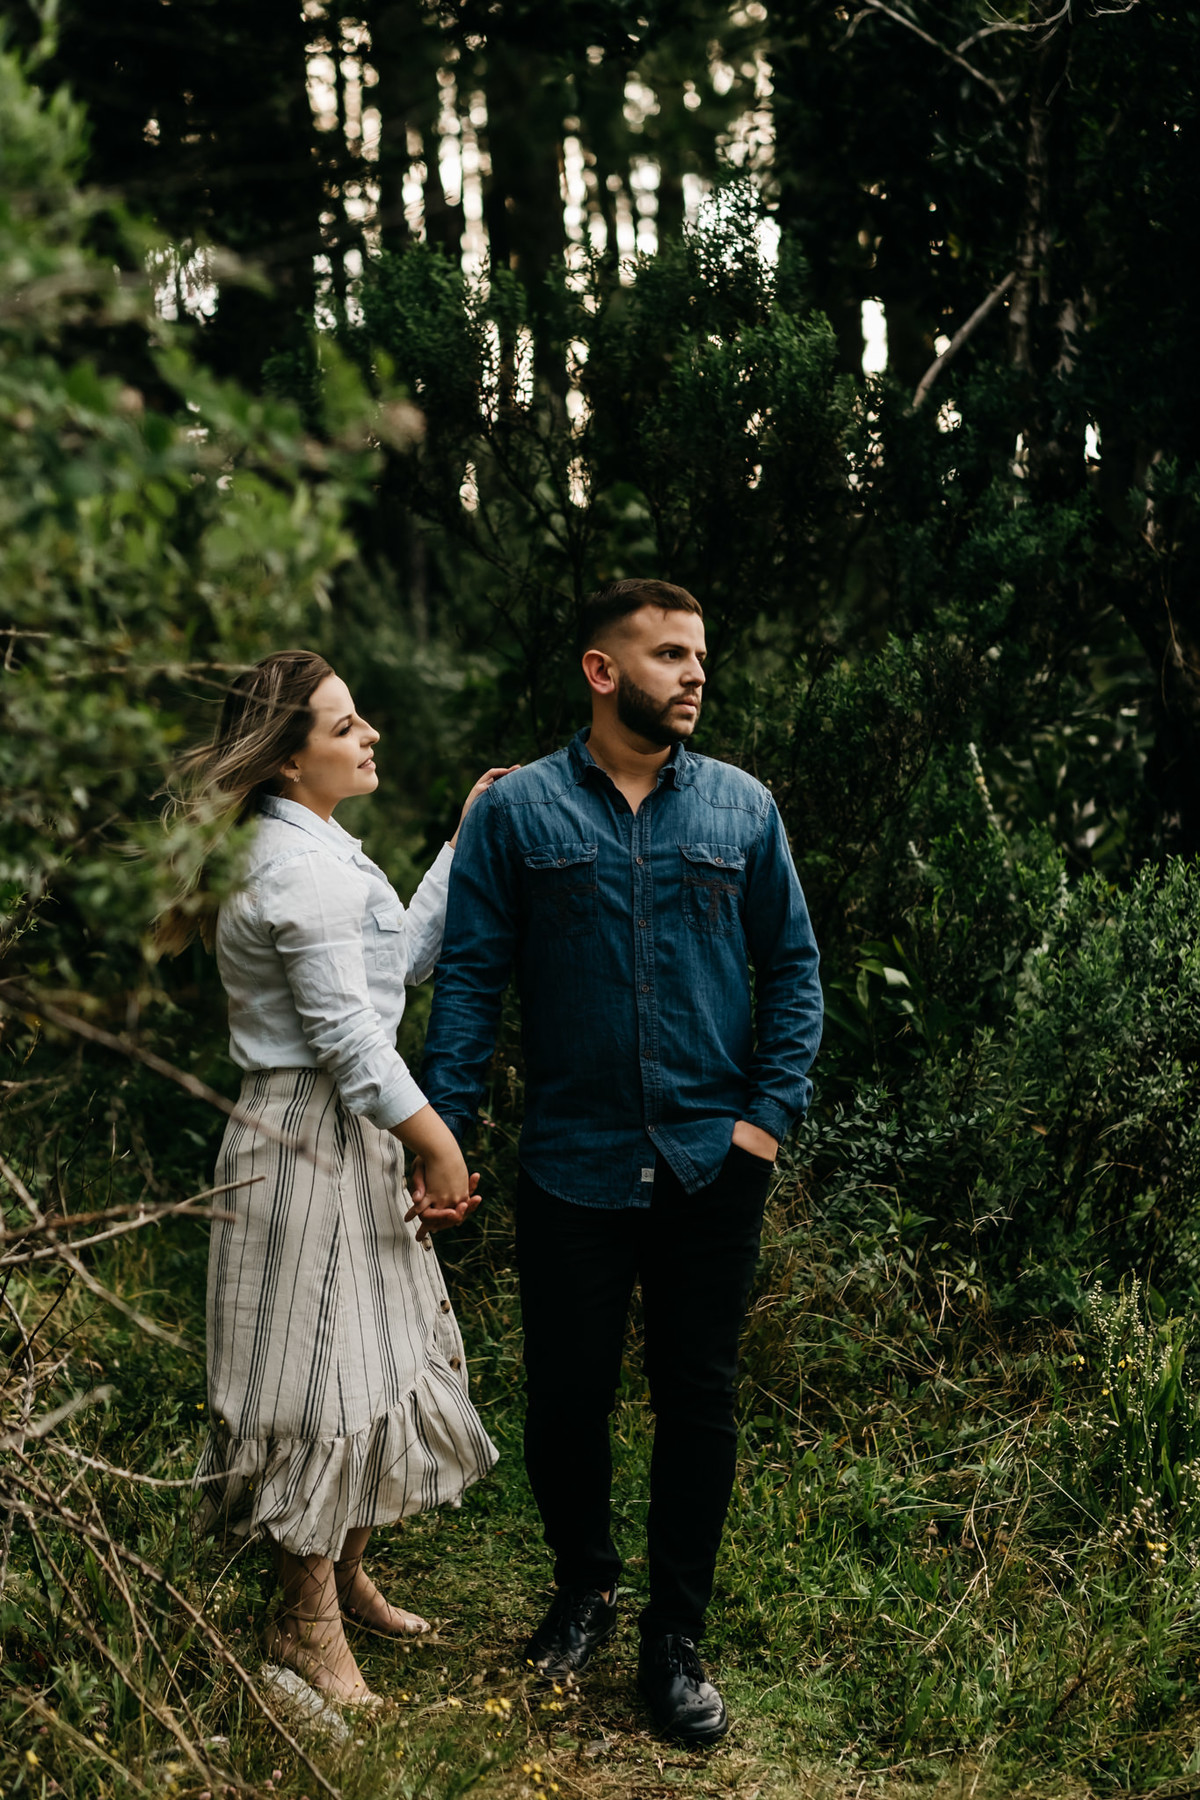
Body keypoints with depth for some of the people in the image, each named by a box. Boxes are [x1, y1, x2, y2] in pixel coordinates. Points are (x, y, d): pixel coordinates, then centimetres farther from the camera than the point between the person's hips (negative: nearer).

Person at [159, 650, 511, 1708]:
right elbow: (348, 1037, -22)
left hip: (347, 1135, 11)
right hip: (310, 1143, -11)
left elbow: (402, 959, 16)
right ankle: (307, 1627, 14)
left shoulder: (313, 849, 13)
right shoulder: (303, 869, -21)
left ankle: (346, 1576, 34)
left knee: (371, 1351, 19)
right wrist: (442, 1146, -13)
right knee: (324, 1367, -1)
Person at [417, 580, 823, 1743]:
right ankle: (583, 1588, 36)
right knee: (564, 1398, 9)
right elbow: (469, 979, -2)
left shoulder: (742, 809, 3)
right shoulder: (518, 811, -2)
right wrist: (440, 1134, -10)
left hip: (712, 1167, 1)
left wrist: (773, 1111, -4)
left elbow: (793, 967, 6)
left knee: (698, 1404, 9)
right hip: (572, 1168, -1)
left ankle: (675, 1641, 25)